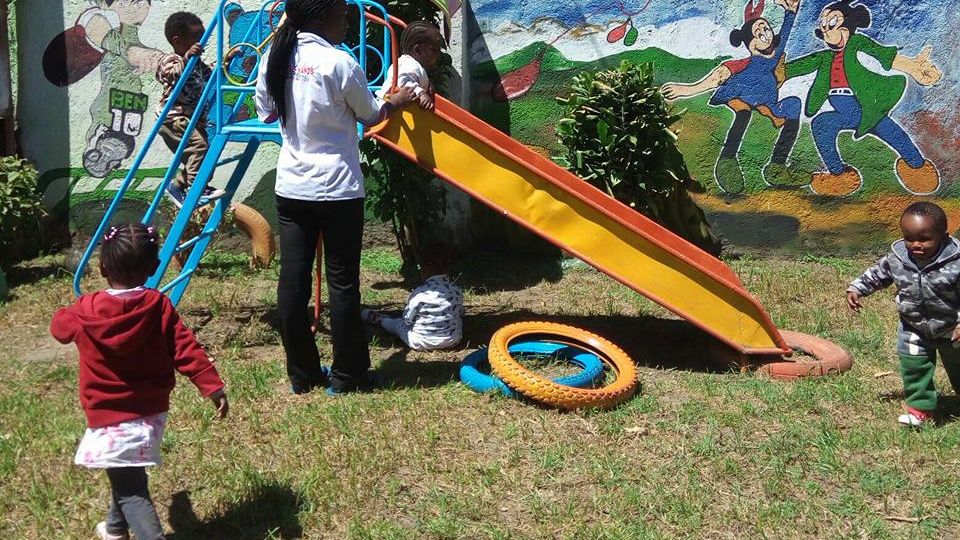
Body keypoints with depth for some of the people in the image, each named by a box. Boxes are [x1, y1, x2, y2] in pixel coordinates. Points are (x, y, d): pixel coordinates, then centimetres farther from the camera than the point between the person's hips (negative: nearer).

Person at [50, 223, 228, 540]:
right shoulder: (160, 307, -9)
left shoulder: (86, 311, -10)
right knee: (127, 473, 29)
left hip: (111, 418, -4)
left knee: (131, 490, -3)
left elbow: (60, 327, 12)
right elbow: (187, 350, -11)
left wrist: (72, 310, 33)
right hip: (152, 412, 5)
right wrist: (213, 387, -6)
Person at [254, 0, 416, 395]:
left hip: (290, 188, 6)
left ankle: (302, 375, 16)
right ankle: (347, 376, 12)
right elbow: (371, 115, 1)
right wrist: (397, 101, 20)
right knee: (343, 283, 4)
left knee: (292, 281, 7)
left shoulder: (275, 59, 2)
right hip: (337, 189, -5)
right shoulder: (339, 63, -14)